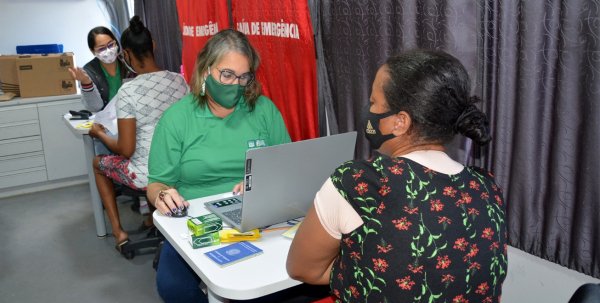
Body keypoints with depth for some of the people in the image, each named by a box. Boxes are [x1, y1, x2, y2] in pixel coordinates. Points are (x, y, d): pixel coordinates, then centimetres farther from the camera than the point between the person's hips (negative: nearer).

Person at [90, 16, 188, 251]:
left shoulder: (127, 92, -21)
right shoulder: (180, 80, -5)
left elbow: (126, 151, -16)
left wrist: (100, 134, 3)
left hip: (147, 176, -5)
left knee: (98, 163, 26)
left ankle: (118, 232, 27)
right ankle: (152, 220, 44)